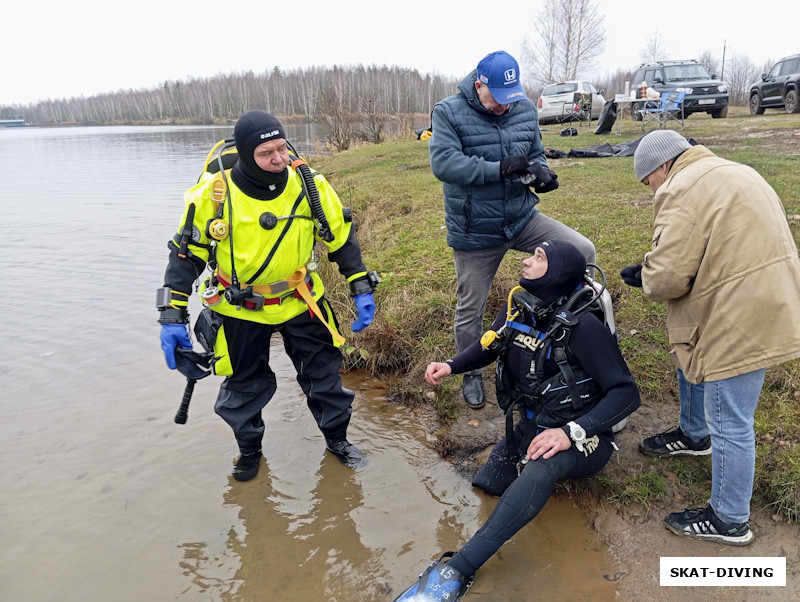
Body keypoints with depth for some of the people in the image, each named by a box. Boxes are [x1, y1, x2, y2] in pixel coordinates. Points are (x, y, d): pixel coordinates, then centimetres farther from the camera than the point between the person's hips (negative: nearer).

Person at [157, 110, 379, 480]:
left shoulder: (310, 185, -15)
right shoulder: (214, 192, -19)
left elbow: (342, 240, -1)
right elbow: (186, 254, -9)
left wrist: (362, 290, -4)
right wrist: (172, 317, -13)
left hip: (299, 300, 2)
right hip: (239, 310, -1)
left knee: (324, 370, 11)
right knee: (244, 384, 13)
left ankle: (337, 438, 36)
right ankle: (249, 450, 40)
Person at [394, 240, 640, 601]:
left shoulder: (581, 326, -23)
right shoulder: (519, 307, -4)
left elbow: (626, 393, -24)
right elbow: (488, 346, 14)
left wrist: (572, 433, -35)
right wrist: (451, 366, -5)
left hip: (582, 438, -7)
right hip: (533, 426, 7)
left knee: (541, 467, -38)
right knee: (483, 485, -3)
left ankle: (457, 570, -40)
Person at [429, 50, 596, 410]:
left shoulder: (525, 110, 3)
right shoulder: (449, 113, -11)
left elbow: (536, 153, 14)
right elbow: (444, 163, -25)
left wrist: (540, 172, -11)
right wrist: (500, 169, -29)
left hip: (522, 218, 4)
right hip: (474, 231, -3)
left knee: (583, 251, -15)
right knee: (470, 309, 10)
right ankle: (471, 374, 33)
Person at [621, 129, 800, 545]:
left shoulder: (682, 191, -18)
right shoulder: (733, 173, 15)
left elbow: (667, 278, -23)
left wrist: (644, 276, 0)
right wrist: (655, 272, 13)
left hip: (741, 323, -11)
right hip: (763, 303, 11)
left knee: (729, 422, 1)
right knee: (691, 360, 30)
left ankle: (729, 522, 18)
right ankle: (693, 436, 52)